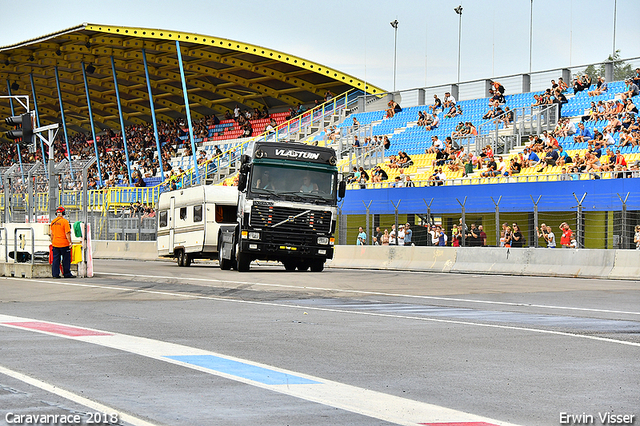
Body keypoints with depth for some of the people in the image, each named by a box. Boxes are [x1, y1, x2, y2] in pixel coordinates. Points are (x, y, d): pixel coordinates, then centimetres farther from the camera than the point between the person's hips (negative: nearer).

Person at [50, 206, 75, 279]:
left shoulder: (53, 222, 7)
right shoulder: (65, 221, -10)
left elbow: (51, 234, 11)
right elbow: (67, 233, -14)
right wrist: (70, 242, -8)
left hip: (55, 244, 5)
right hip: (64, 244, -5)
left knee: (55, 259, 7)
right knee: (66, 259, 4)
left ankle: (55, 274, 6)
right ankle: (67, 273, 8)